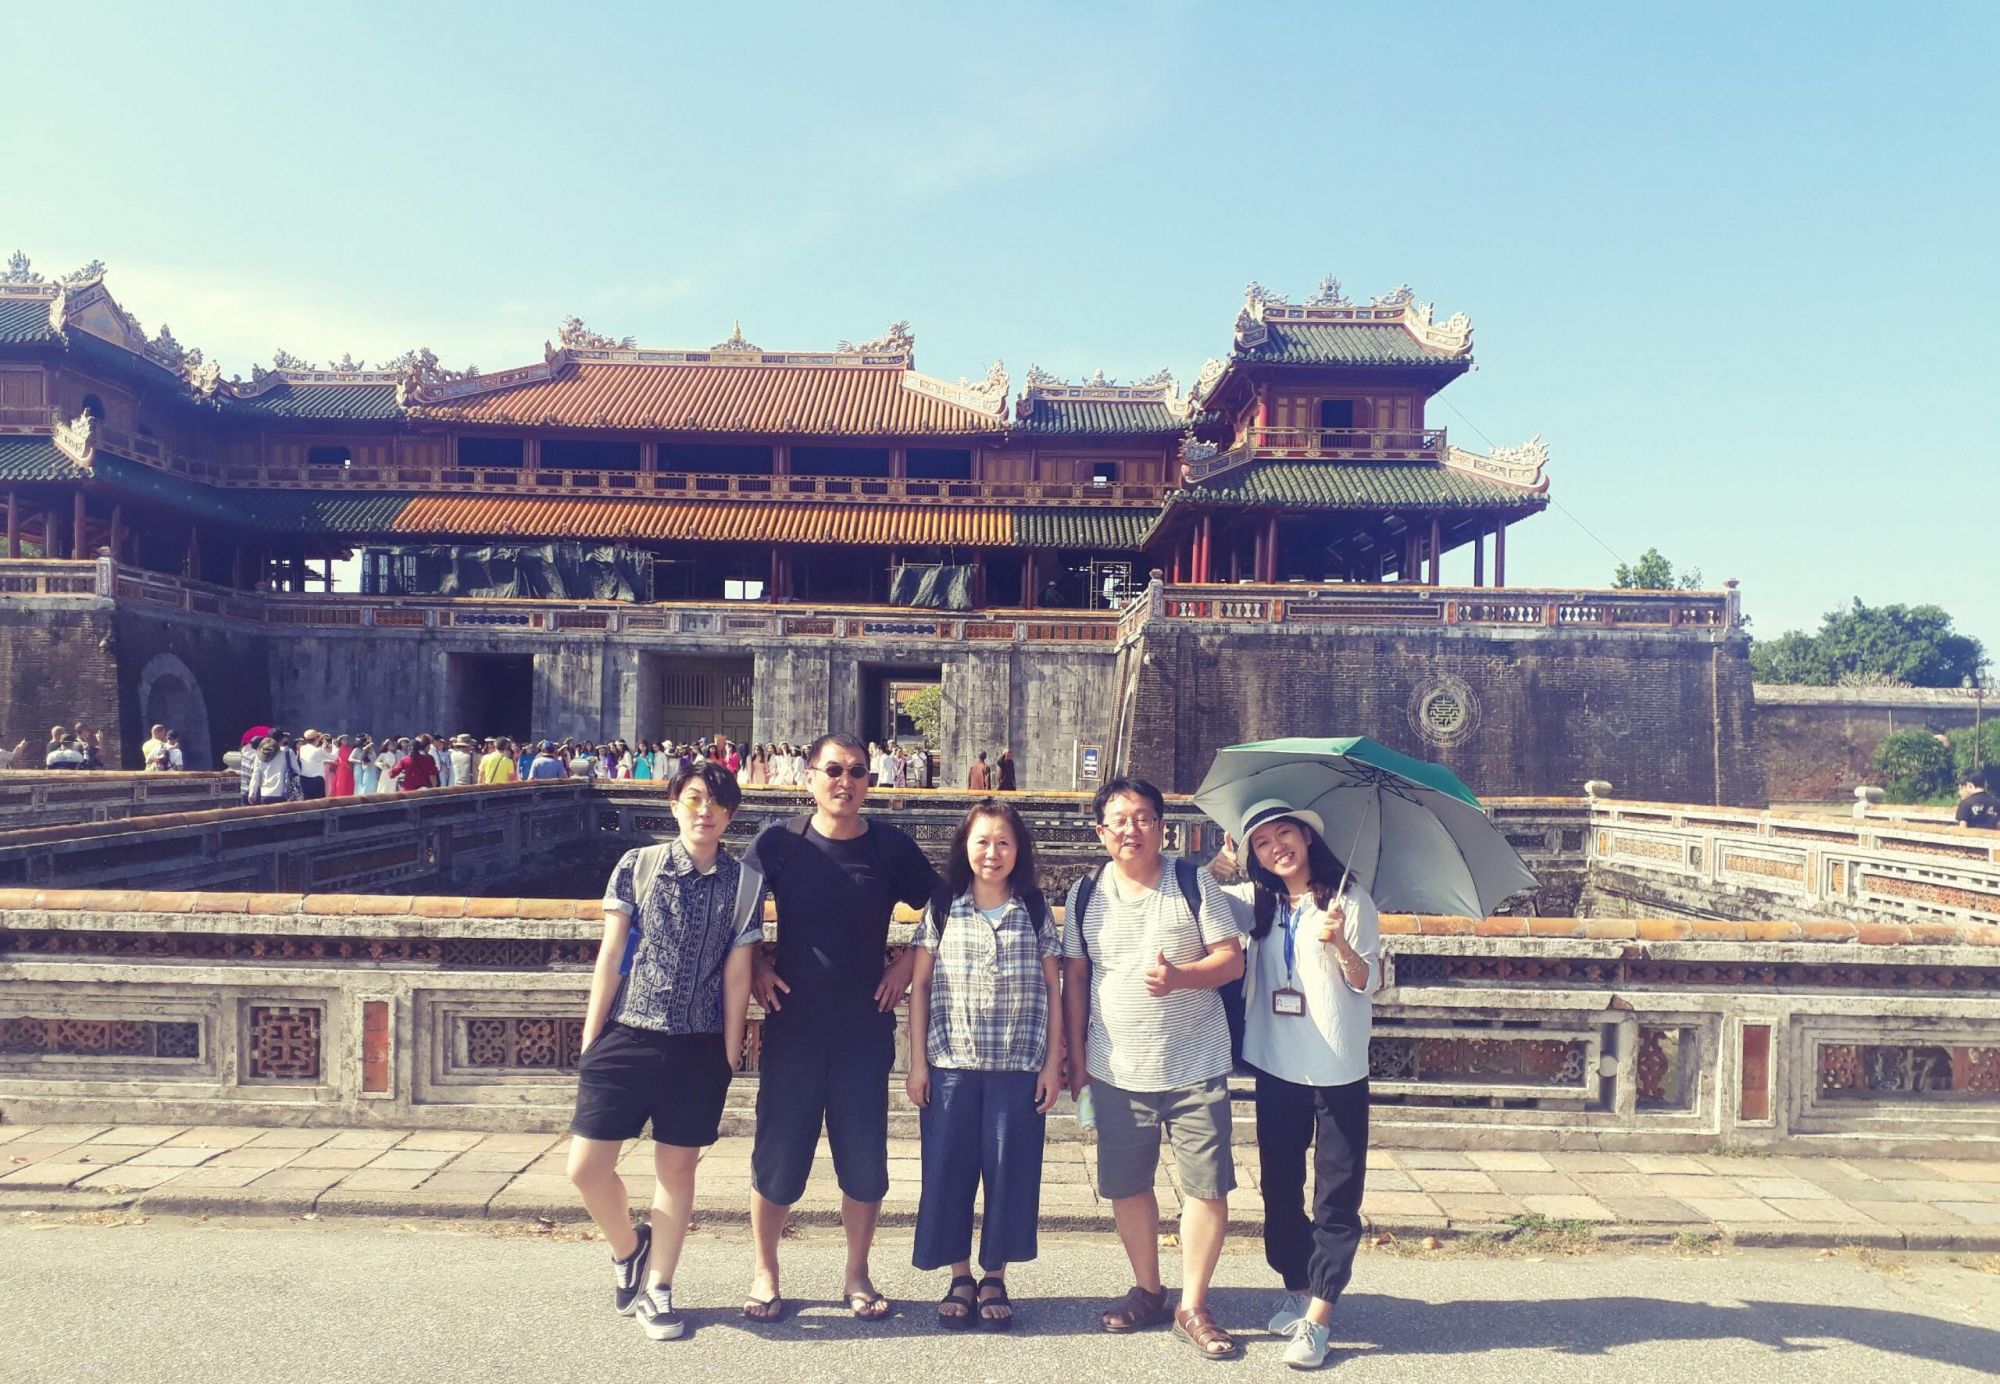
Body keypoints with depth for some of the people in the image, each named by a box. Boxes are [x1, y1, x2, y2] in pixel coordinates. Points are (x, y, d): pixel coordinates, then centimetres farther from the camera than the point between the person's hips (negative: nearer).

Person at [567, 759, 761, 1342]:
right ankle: (628, 1249, 29)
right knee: (586, 1166, 0)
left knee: (677, 1167, 9)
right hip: (626, 1038, 0)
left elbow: (737, 976, 2)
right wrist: (590, 1041, 0)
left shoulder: (743, 884, 0)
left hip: (698, 1048, 0)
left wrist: (730, 1056, 2)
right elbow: (609, 958, 1)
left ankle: (656, 1288, 27)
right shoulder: (637, 866, -1)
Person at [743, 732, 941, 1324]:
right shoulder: (778, 842, -5)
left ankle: (857, 1275, 27)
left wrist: (907, 963, -3)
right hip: (792, 1026, -1)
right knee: (778, 1158, 7)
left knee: (865, 1162, 7)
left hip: (866, 1029, 1)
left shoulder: (891, 846, -3)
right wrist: (756, 967, -6)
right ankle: (764, 1273, 28)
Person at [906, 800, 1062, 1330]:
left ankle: (995, 1279, 23)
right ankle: (960, 1277, 23)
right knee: (948, 1169, 5)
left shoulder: (1035, 910, 3)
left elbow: (1053, 990, 5)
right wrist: (917, 1062, 0)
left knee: (1010, 1169, 5)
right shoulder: (942, 908, 2)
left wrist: (1053, 1063, 0)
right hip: (950, 1065, 0)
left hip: (1018, 1067, 0)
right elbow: (919, 986, 4)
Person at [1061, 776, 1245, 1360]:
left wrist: (1180, 976, -24)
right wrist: (1076, 1059, 5)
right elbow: (1074, 978, 7)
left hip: (1195, 1068, -2)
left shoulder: (1194, 884, -4)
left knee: (1207, 1185, -1)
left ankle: (1193, 1306, 16)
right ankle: (1148, 1291, 33)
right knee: (1126, 1185, 12)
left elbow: (1232, 960, -5)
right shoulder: (1085, 894, 3)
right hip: (1117, 1069, 2)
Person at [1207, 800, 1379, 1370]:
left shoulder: (1350, 899, -6)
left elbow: (1368, 982, -7)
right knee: (1279, 1185, 13)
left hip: (1338, 1071, -4)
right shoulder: (1257, 901, 5)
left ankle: (1317, 1318, 7)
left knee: (1336, 1196, 1)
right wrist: (1212, 869, -9)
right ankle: (1296, 1290, 30)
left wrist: (1340, 944, -26)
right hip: (1275, 1065, 4)